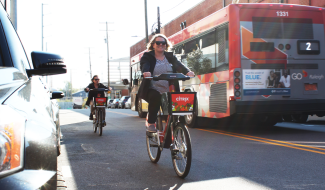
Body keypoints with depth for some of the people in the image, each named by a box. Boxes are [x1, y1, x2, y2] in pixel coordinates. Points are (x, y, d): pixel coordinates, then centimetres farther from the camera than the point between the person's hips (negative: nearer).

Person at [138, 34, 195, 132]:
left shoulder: (170, 56, 18)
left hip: (170, 91, 3)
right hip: (154, 89, -3)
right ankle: (151, 123, -16)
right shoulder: (148, 56, 8)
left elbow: (179, 65, 0)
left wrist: (187, 71, -23)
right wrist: (146, 72, -39)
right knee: (155, 97, -34)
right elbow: (144, 66, -13)